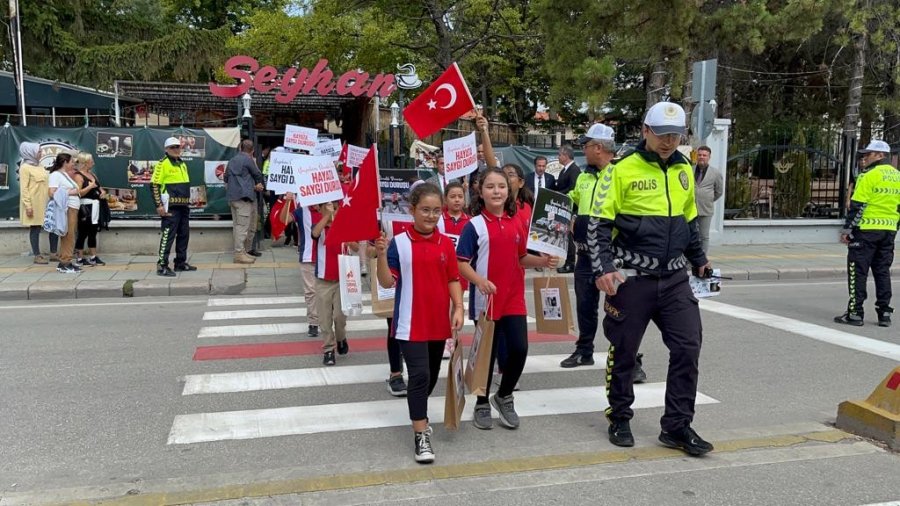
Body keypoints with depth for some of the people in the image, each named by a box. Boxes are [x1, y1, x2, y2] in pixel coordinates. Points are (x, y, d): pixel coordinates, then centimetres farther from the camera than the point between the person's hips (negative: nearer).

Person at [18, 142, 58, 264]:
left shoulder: (40, 167, 15)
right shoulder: (25, 167, -8)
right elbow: (24, 188, -13)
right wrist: (28, 205, -18)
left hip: (45, 203, 7)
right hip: (34, 204, -7)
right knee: (35, 228, 0)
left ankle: (53, 253, 14)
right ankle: (37, 256, 7)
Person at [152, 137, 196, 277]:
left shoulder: (183, 164, 17)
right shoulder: (163, 164, -8)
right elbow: (154, 185, -13)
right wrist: (159, 205, -18)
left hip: (184, 206, 9)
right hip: (171, 207, -9)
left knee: (184, 235, 13)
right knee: (168, 235, -9)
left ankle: (181, 263, 23)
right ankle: (162, 266, -6)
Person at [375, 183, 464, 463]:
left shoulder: (446, 244, 3)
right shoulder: (399, 243, -9)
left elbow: (453, 279, 7)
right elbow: (387, 282, -10)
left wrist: (458, 308, -4)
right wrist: (382, 255, -25)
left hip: (439, 322, 5)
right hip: (411, 323, -5)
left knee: (432, 374, 18)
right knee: (419, 374, -10)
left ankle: (419, 412, 43)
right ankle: (421, 436, -1)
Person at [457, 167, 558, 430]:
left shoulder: (516, 224, 7)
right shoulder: (474, 225, -9)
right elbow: (461, 263, -13)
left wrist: (542, 261, -3)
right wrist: (479, 281, -28)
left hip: (514, 299, 4)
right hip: (486, 299, -4)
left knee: (519, 349, 0)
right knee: (487, 353, 7)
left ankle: (504, 396, 25)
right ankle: (482, 404, 26)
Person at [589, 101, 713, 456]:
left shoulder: (684, 170, 11)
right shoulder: (624, 170, -8)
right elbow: (599, 223, -10)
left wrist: (699, 260, 25)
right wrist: (603, 269, -18)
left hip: (675, 278, 5)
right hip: (632, 278, -5)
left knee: (688, 347, 1)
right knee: (624, 351, 6)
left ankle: (677, 426, 13)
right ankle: (619, 418, 25)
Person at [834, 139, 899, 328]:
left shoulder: (869, 176, -11)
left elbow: (857, 206, -15)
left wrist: (847, 229, -10)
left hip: (866, 229, -7)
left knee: (858, 271, -1)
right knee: (883, 271, 13)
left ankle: (855, 313, -1)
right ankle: (884, 313, 15)